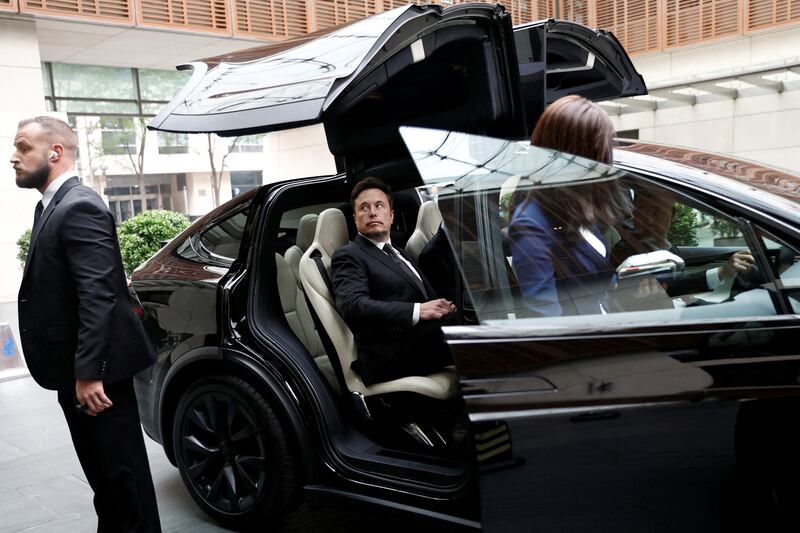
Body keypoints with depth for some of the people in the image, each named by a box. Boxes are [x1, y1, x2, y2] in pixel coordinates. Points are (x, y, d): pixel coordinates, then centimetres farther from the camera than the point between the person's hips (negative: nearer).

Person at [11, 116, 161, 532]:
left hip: (94, 370, -10)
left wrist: (88, 371, -26)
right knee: (100, 470, 21)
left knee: (122, 468, 4)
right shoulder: (52, 206, 14)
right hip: (72, 370, 10)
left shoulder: (80, 208, -17)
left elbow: (98, 296, -25)